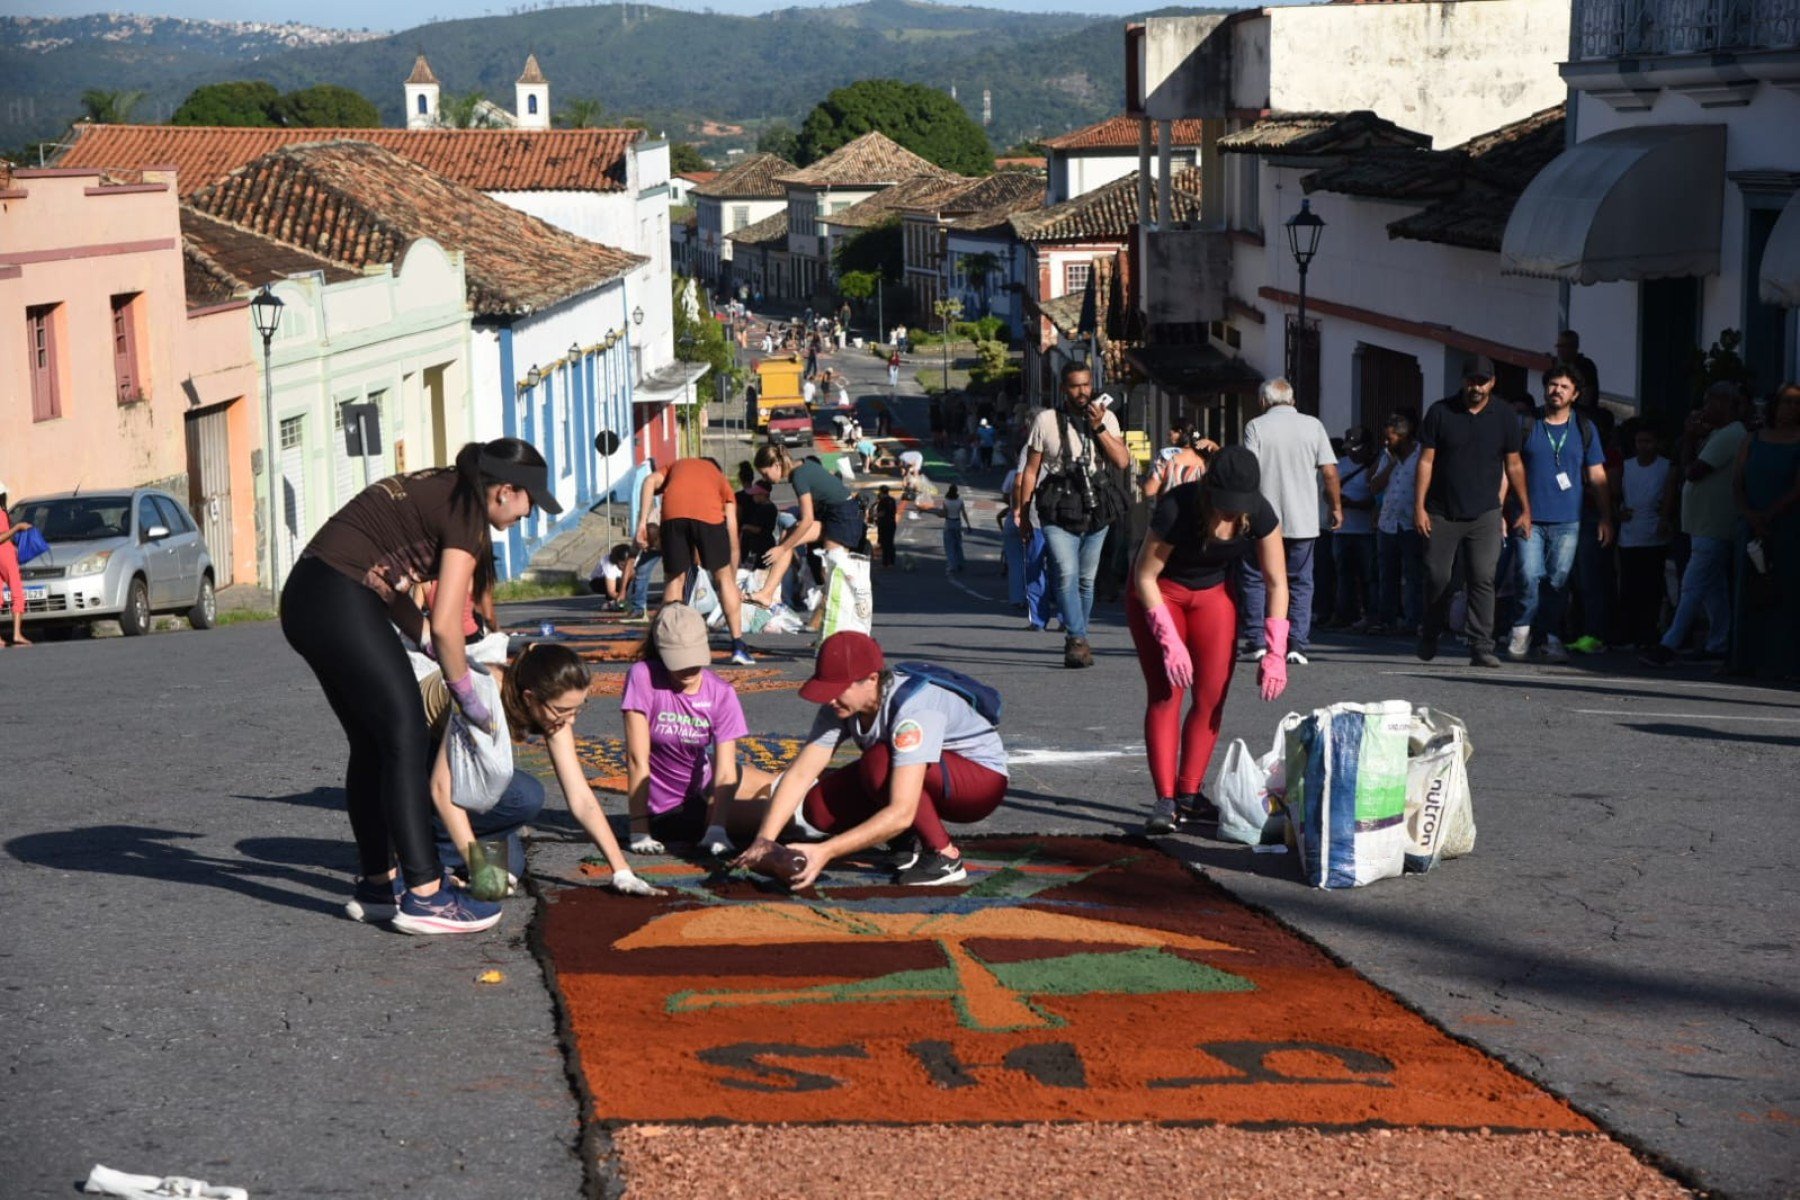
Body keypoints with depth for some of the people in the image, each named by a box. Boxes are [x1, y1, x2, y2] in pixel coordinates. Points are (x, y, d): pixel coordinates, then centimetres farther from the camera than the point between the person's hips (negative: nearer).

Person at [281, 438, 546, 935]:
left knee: (372, 743, 16)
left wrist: (434, 648, 21)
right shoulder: (466, 514, -7)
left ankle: (377, 885, 23)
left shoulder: (437, 490, 20)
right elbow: (445, 623, -11)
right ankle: (425, 897, -7)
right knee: (407, 740, -6)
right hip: (342, 605, -10)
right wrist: (468, 697, 1)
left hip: (305, 597, 10)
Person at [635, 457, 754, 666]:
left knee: (674, 579, 17)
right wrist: (734, 581, 35)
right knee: (724, 577, 17)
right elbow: (732, 533, 30)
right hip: (709, 515, -1)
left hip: (673, 515, 1)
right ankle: (738, 646, 14)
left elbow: (650, 481, 13)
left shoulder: (676, 466, 39)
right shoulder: (720, 478, 36)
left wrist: (642, 521, 7)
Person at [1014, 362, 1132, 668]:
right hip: (1058, 514, -3)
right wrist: (1022, 511, 4)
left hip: (1096, 512, 3)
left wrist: (1098, 427, -12)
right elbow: (1030, 470, 7)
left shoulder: (1106, 418, 9)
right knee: (1067, 574, -19)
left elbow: (1122, 461, -5)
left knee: (1086, 580, 7)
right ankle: (1077, 641, -23)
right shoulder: (1046, 421, 3)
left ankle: (1075, 643, 17)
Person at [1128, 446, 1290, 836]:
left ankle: (1188, 794, 4)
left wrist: (1275, 652, -21)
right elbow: (1145, 576, -22)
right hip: (1159, 592, -3)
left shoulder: (1259, 513, -23)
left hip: (1214, 595, 4)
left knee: (1211, 700, -5)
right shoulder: (1177, 508, -33)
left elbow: (1276, 583, -14)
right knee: (1165, 694, -13)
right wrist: (1169, 641, -27)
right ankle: (1164, 801, -15)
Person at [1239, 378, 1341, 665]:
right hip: (1304, 520, 2)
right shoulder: (1313, 425, 5)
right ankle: (1297, 644, 0)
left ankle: (1257, 641, 3)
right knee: (1301, 582, 8)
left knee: (1256, 579, 9)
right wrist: (1336, 506, 12)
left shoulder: (1256, 426, -2)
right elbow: (1329, 472, 1)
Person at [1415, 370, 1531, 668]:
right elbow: (1426, 461, 0)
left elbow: (1513, 465, 11)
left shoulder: (1505, 416, 5)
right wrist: (1419, 506, -6)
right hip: (1442, 514, 0)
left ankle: (1481, 647, -8)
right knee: (1438, 578, 5)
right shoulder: (1440, 412, 0)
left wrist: (1525, 510, 9)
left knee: (1483, 580, -8)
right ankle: (1430, 637, 26)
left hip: (1485, 515, 0)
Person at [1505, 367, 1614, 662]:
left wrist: (1606, 518, 7)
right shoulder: (1527, 426, 6)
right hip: (1529, 519, -1)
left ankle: (1552, 639, 9)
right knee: (1530, 577, -10)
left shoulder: (1584, 430, 11)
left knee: (1558, 581, -1)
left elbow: (1597, 477, 13)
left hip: (1567, 521, 1)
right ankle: (1521, 630, 9)